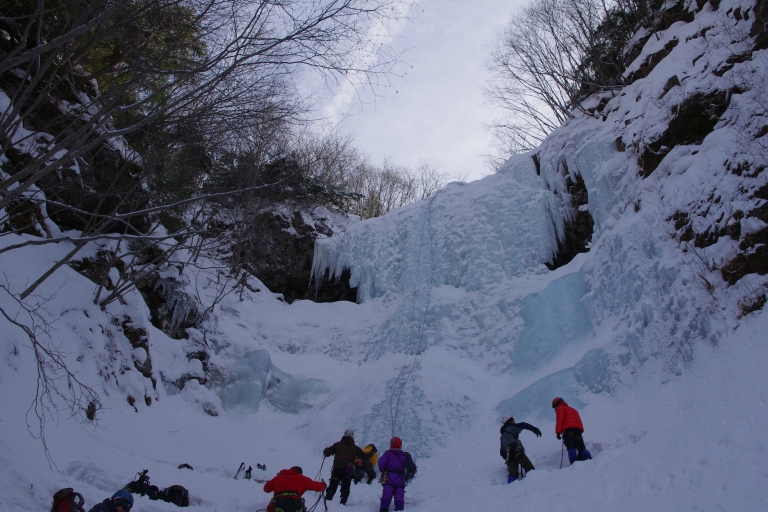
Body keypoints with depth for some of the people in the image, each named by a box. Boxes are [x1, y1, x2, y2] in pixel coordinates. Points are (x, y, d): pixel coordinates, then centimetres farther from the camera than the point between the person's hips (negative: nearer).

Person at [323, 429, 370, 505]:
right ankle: (342, 502, -3)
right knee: (345, 489, 10)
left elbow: (326, 453, 8)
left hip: (337, 469, -1)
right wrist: (371, 453, 39)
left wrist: (326, 450, 32)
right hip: (348, 471, 1)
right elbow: (365, 457, 19)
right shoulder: (355, 448, 14)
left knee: (332, 487, 5)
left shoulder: (338, 445, 11)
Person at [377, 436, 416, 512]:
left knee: (386, 497, -6)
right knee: (399, 498, 5)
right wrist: (407, 477, 27)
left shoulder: (388, 453, 7)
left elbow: (381, 463, -7)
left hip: (389, 478, -3)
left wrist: (383, 471, 12)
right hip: (401, 479, 3)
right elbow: (412, 468, 15)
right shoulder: (405, 455, 18)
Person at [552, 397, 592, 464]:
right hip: (579, 429, 7)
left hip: (568, 429, -7)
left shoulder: (560, 408, 14)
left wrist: (558, 432, -7)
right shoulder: (573, 409, 39)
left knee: (570, 447, -18)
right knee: (581, 448, 7)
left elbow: (560, 420, -3)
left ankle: (574, 461, -33)